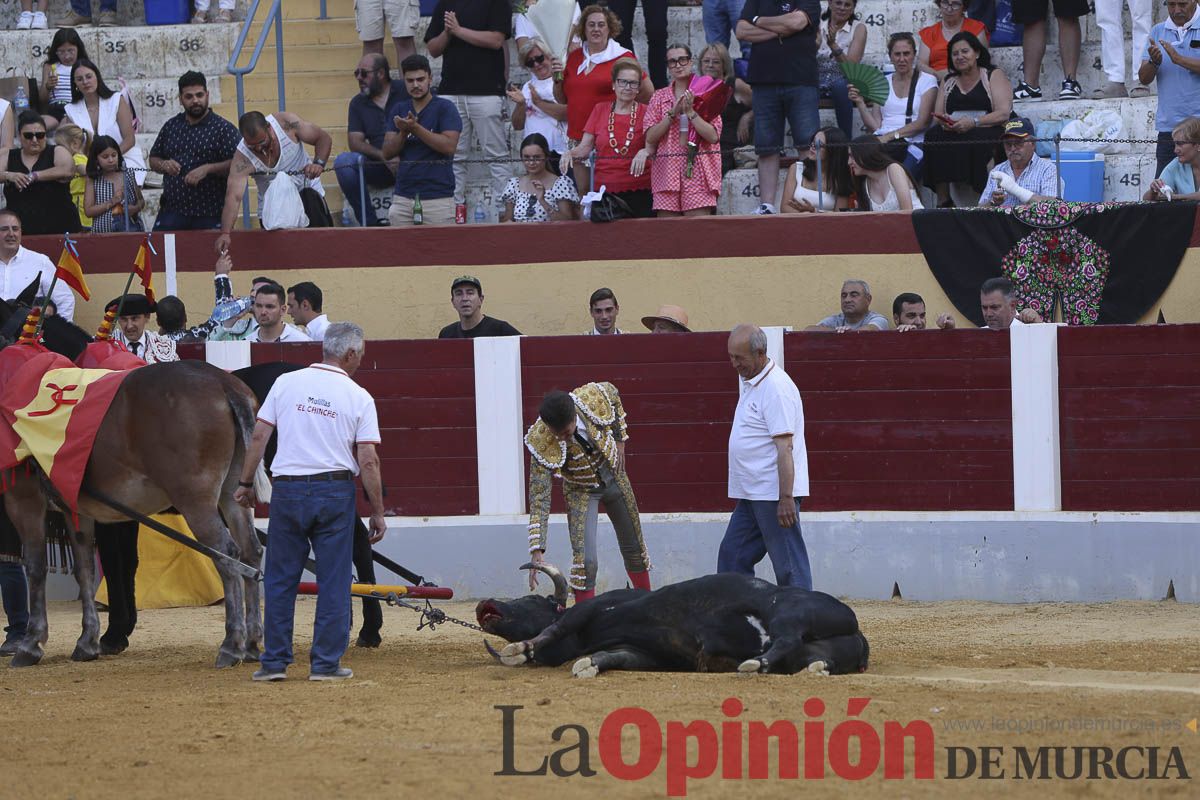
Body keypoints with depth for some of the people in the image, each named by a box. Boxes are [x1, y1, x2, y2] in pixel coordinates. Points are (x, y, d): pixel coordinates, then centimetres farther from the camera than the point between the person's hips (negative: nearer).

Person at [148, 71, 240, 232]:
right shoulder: (171, 126, 14)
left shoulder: (223, 128, -1)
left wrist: (207, 169, -20)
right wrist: (164, 165, -2)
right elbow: (153, 159, 21)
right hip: (171, 211, 4)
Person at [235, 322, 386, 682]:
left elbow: (258, 437, 2)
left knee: (280, 579, 9)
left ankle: (274, 661, 9)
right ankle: (326, 663, 5)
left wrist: (245, 483, 12)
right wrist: (377, 513, 2)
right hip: (334, 491, -2)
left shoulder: (286, 383, 3)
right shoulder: (359, 397, -2)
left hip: (287, 490, 2)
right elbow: (368, 461, -5)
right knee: (333, 581, 6)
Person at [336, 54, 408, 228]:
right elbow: (355, 142, 3)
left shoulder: (405, 91, 2)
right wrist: (383, 156, -14)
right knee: (343, 161, -22)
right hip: (379, 167, 4)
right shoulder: (358, 103, 13)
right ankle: (370, 223, -17)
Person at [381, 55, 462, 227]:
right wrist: (403, 132, -10)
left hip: (437, 198, -4)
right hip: (403, 198, 4)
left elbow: (449, 146, -12)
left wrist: (415, 128, -16)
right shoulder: (398, 110, 14)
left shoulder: (445, 108, 0)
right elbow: (387, 153, 9)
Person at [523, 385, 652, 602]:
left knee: (634, 550, 18)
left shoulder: (593, 397, -31)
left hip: (613, 477, 4)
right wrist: (537, 550, -40)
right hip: (581, 490, -4)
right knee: (585, 561, -18)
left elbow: (614, 395, -3)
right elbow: (539, 498, -35)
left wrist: (619, 440, -2)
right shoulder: (541, 443, -36)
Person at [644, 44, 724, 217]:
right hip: (666, 171, 2)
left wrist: (690, 112, -10)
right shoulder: (659, 97, 14)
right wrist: (672, 114, -7)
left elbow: (713, 136, -4)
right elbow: (650, 138, 2)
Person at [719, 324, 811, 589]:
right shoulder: (751, 383, 16)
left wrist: (786, 497, -27)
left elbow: (785, 447, -22)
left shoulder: (776, 387, -16)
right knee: (732, 556, 12)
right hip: (751, 495, 10)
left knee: (789, 564, -7)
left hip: (774, 494, -10)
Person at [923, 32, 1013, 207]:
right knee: (934, 135, -28)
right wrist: (944, 122, -11)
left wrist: (973, 123, -18)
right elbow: (937, 115, 15)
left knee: (975, 139, -38)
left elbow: (1004, 113, -4)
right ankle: (943, 201, -31)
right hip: (952, 134, 4)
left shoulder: (994, 76, 9)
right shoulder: (948, 82, 24)